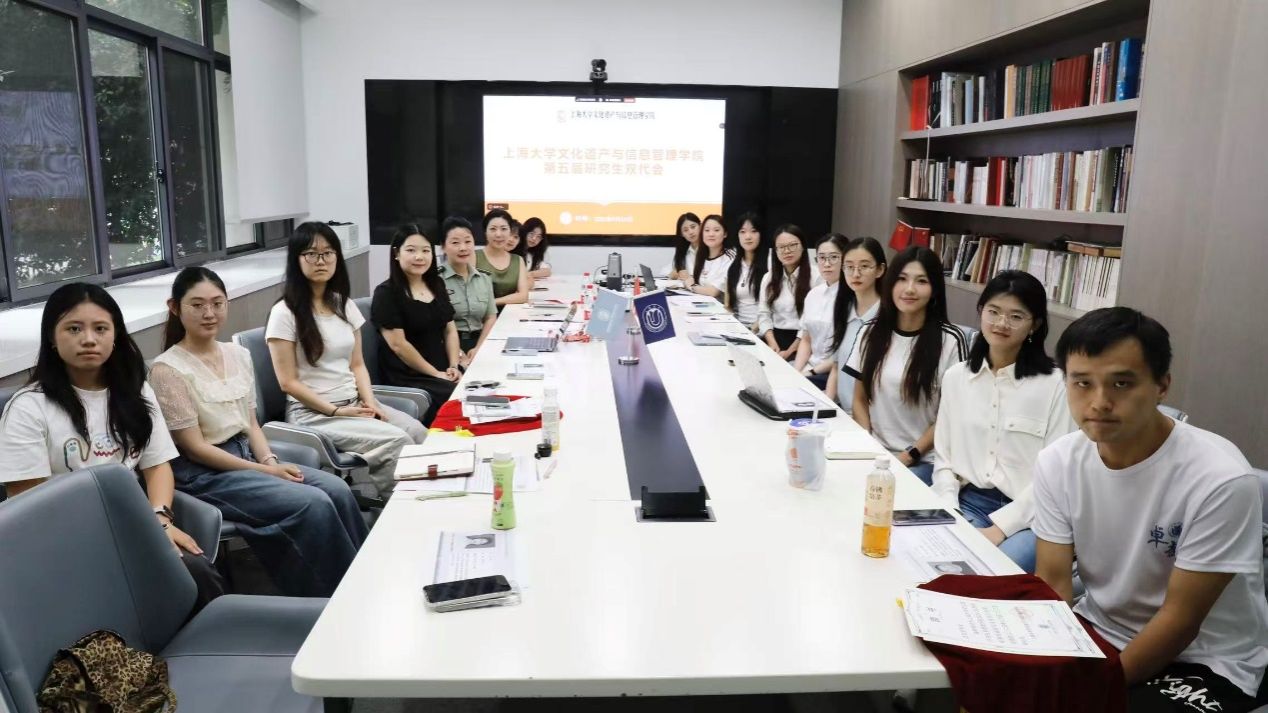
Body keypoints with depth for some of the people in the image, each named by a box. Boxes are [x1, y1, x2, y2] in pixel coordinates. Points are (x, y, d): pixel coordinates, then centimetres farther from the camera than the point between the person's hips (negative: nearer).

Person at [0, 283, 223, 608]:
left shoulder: (135, 392, 14)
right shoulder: (28, 408, -1)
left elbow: (157, 465, 10)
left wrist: (160, 517, -9)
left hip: (137, 526, 4)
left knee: (197, 572, -28)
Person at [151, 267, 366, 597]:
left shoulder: (238, 355, 8)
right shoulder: (168, 369, -13)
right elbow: (194, 447, -14)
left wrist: (269, 460, -8)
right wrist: (265, 471, -16)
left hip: (246, 455, 7)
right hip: (203, 473, -6)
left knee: (337, 489, -15)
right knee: (313, 504, -23)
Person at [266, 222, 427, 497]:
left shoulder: (345, 305, 10)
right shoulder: (285, 313, -9)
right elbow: (288, 382, -10)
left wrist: (369, 401, -5)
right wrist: (334, 411, -14)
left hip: (354, 403, 6)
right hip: (312, 412, -6)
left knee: (419, 433, -19)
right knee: (397, 441, -25)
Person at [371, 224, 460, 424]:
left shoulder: (437, 285, 14)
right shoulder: (387, 293, -6)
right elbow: (398, 344, -12)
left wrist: (453, 366, 0)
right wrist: (436, 374, -11)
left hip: (443, 371, 6)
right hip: (408, 377, -6)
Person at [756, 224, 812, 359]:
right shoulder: (769, 278, 13)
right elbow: (764, 314, 8)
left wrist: (790, 351, -15)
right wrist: (772, 344, -9)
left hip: (802, 342, -4)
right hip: (775, 338, 5)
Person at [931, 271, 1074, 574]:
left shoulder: (1054, 384, -6)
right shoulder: (955, 377, 8)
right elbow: (943, 458, 9)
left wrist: (999, 528, -16)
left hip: (1029, 516, -3)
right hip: (968, 502, 3)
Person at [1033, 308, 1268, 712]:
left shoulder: (1220, 480, -25)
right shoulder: (1056, 462, -10)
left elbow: (1180, 618, -19)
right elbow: (1052, 583, -5)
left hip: (1204, 662, -4)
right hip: (1097, 632, 5)